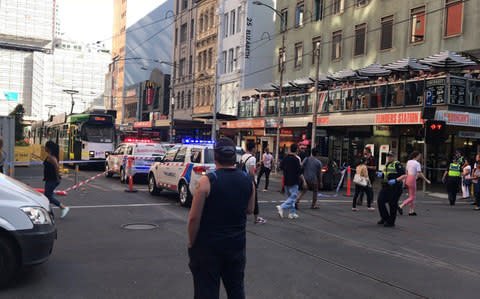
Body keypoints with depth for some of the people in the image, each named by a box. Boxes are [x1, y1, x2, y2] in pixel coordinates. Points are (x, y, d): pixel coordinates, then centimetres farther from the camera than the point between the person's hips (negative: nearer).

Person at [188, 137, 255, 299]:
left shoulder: (206, 181, -16)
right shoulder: (248, 180, -2)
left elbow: (194, 218, -15)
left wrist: (191, 243, -3)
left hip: (208, 246, -4)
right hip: (237, 244, 4)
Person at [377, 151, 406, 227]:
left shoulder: (397, 164, -9)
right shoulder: (387, 164, 16)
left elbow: (403, 175, -14)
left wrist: (395, 180, -25)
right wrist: (381, 174, 8)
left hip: (394, 188, -8)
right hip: (385, 187, 8)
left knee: (392, 204, -1)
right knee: (380, 201, 2)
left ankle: (391, 222, 10)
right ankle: (385, 218, 18)